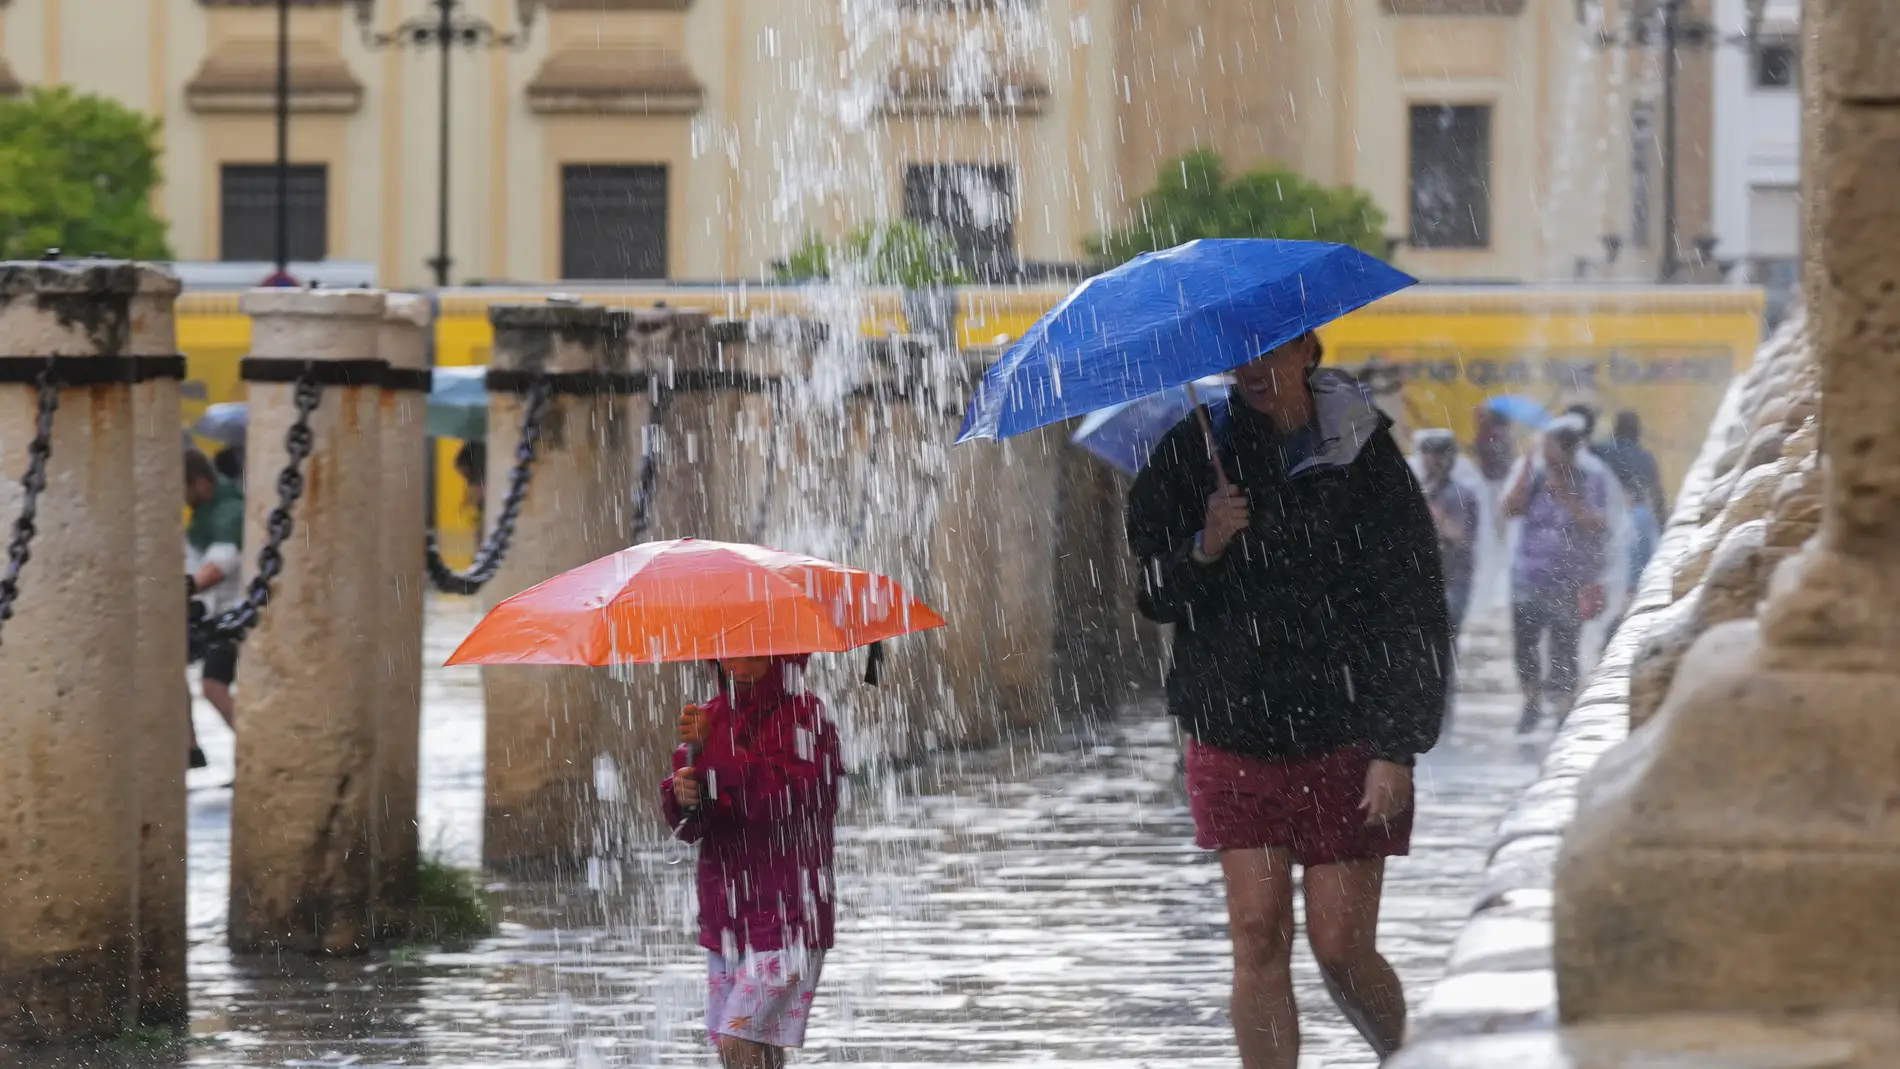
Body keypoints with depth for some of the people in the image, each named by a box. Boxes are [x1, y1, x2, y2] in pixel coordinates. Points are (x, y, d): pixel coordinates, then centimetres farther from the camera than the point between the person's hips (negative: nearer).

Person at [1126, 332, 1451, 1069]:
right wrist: (1202, 550, -15)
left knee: (1341, 947, -2)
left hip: (1344, 742, -2)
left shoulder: (1366, 463, -5)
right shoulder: (1194, 456, 3)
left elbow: (1416, 620, -5)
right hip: (1232, 738, 2)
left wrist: (1397, 748, -11)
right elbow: (1153, 596, 6)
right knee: (1257, 937, -5)